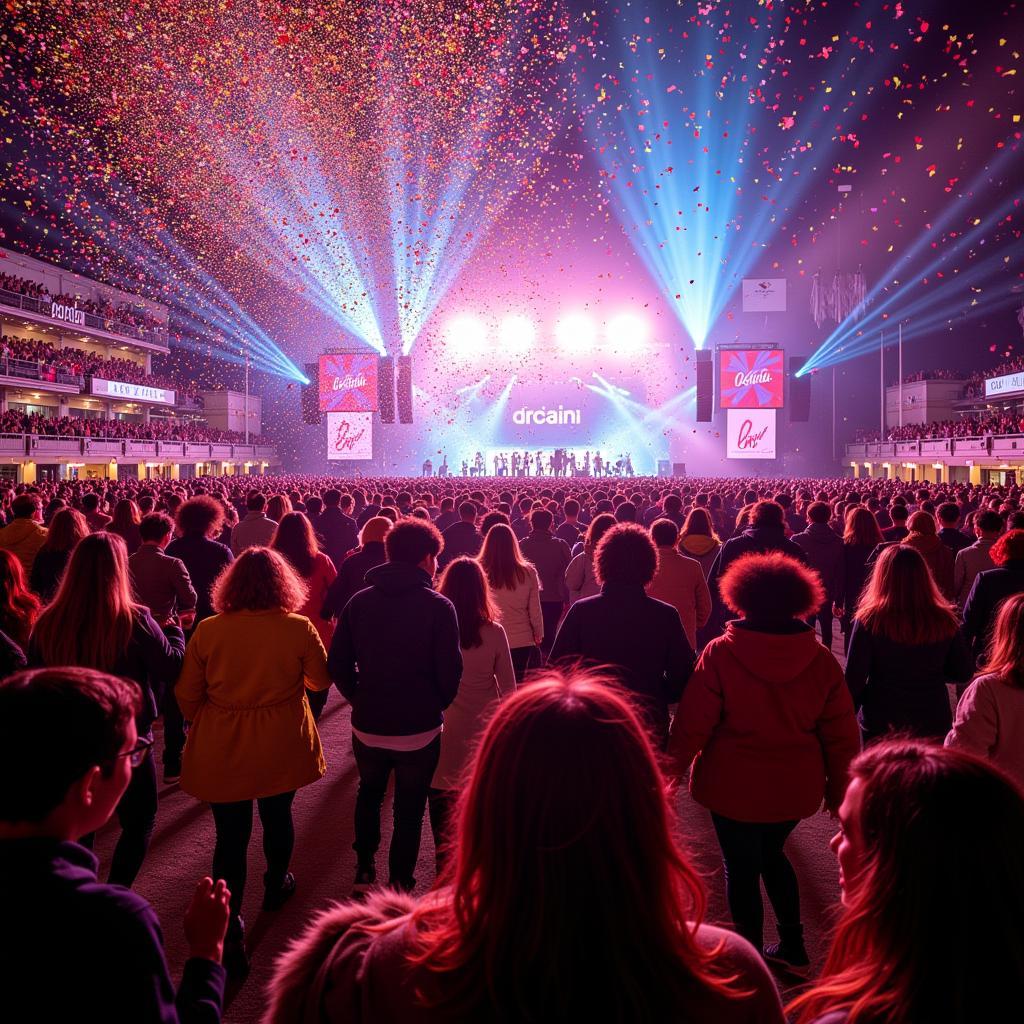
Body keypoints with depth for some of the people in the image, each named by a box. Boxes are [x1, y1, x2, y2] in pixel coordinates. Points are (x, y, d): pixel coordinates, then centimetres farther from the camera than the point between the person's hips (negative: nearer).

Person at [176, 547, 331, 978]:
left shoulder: (208, 630, -11)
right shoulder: (299, 628, -13)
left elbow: (186, 695, -4)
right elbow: (320, 680, 1)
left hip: (221, 751, 0)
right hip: (281, 747, 1)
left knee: (231, 835, 7)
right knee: (277, 817, 23)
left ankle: (229, 930, 6)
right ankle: (276, 885, 47)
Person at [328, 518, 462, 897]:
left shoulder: (360, 601, -2)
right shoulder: (438, 606, -13)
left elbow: (337, 663, -1)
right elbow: (449, 671, -13)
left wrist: (361, 700, 12)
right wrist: (436, 706, 6)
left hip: (367, 725, 3)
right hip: (419, 728, -3)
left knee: (369, 793, 28)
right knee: (409, 808, 15)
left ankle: (364, 869, 31)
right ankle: (400, 883, 24)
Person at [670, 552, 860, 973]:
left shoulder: (720, 653, -15)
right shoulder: (820, 658, -5)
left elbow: (693, 724, -14)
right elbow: (841, 733, 0)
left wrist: (673, 769, 0)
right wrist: (839, 788, 13)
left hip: (735, 785, -4)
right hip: (795, 786, 4)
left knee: (742, 867, 13)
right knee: (771, 854, 26)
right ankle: (792, 948, 33)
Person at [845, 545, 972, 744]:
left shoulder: (870, 620, -16)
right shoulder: (945, 621, -9)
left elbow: (854, 678, -14)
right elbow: (964, 673, 1)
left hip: (882, 722, -2)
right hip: (933, 721, 2)